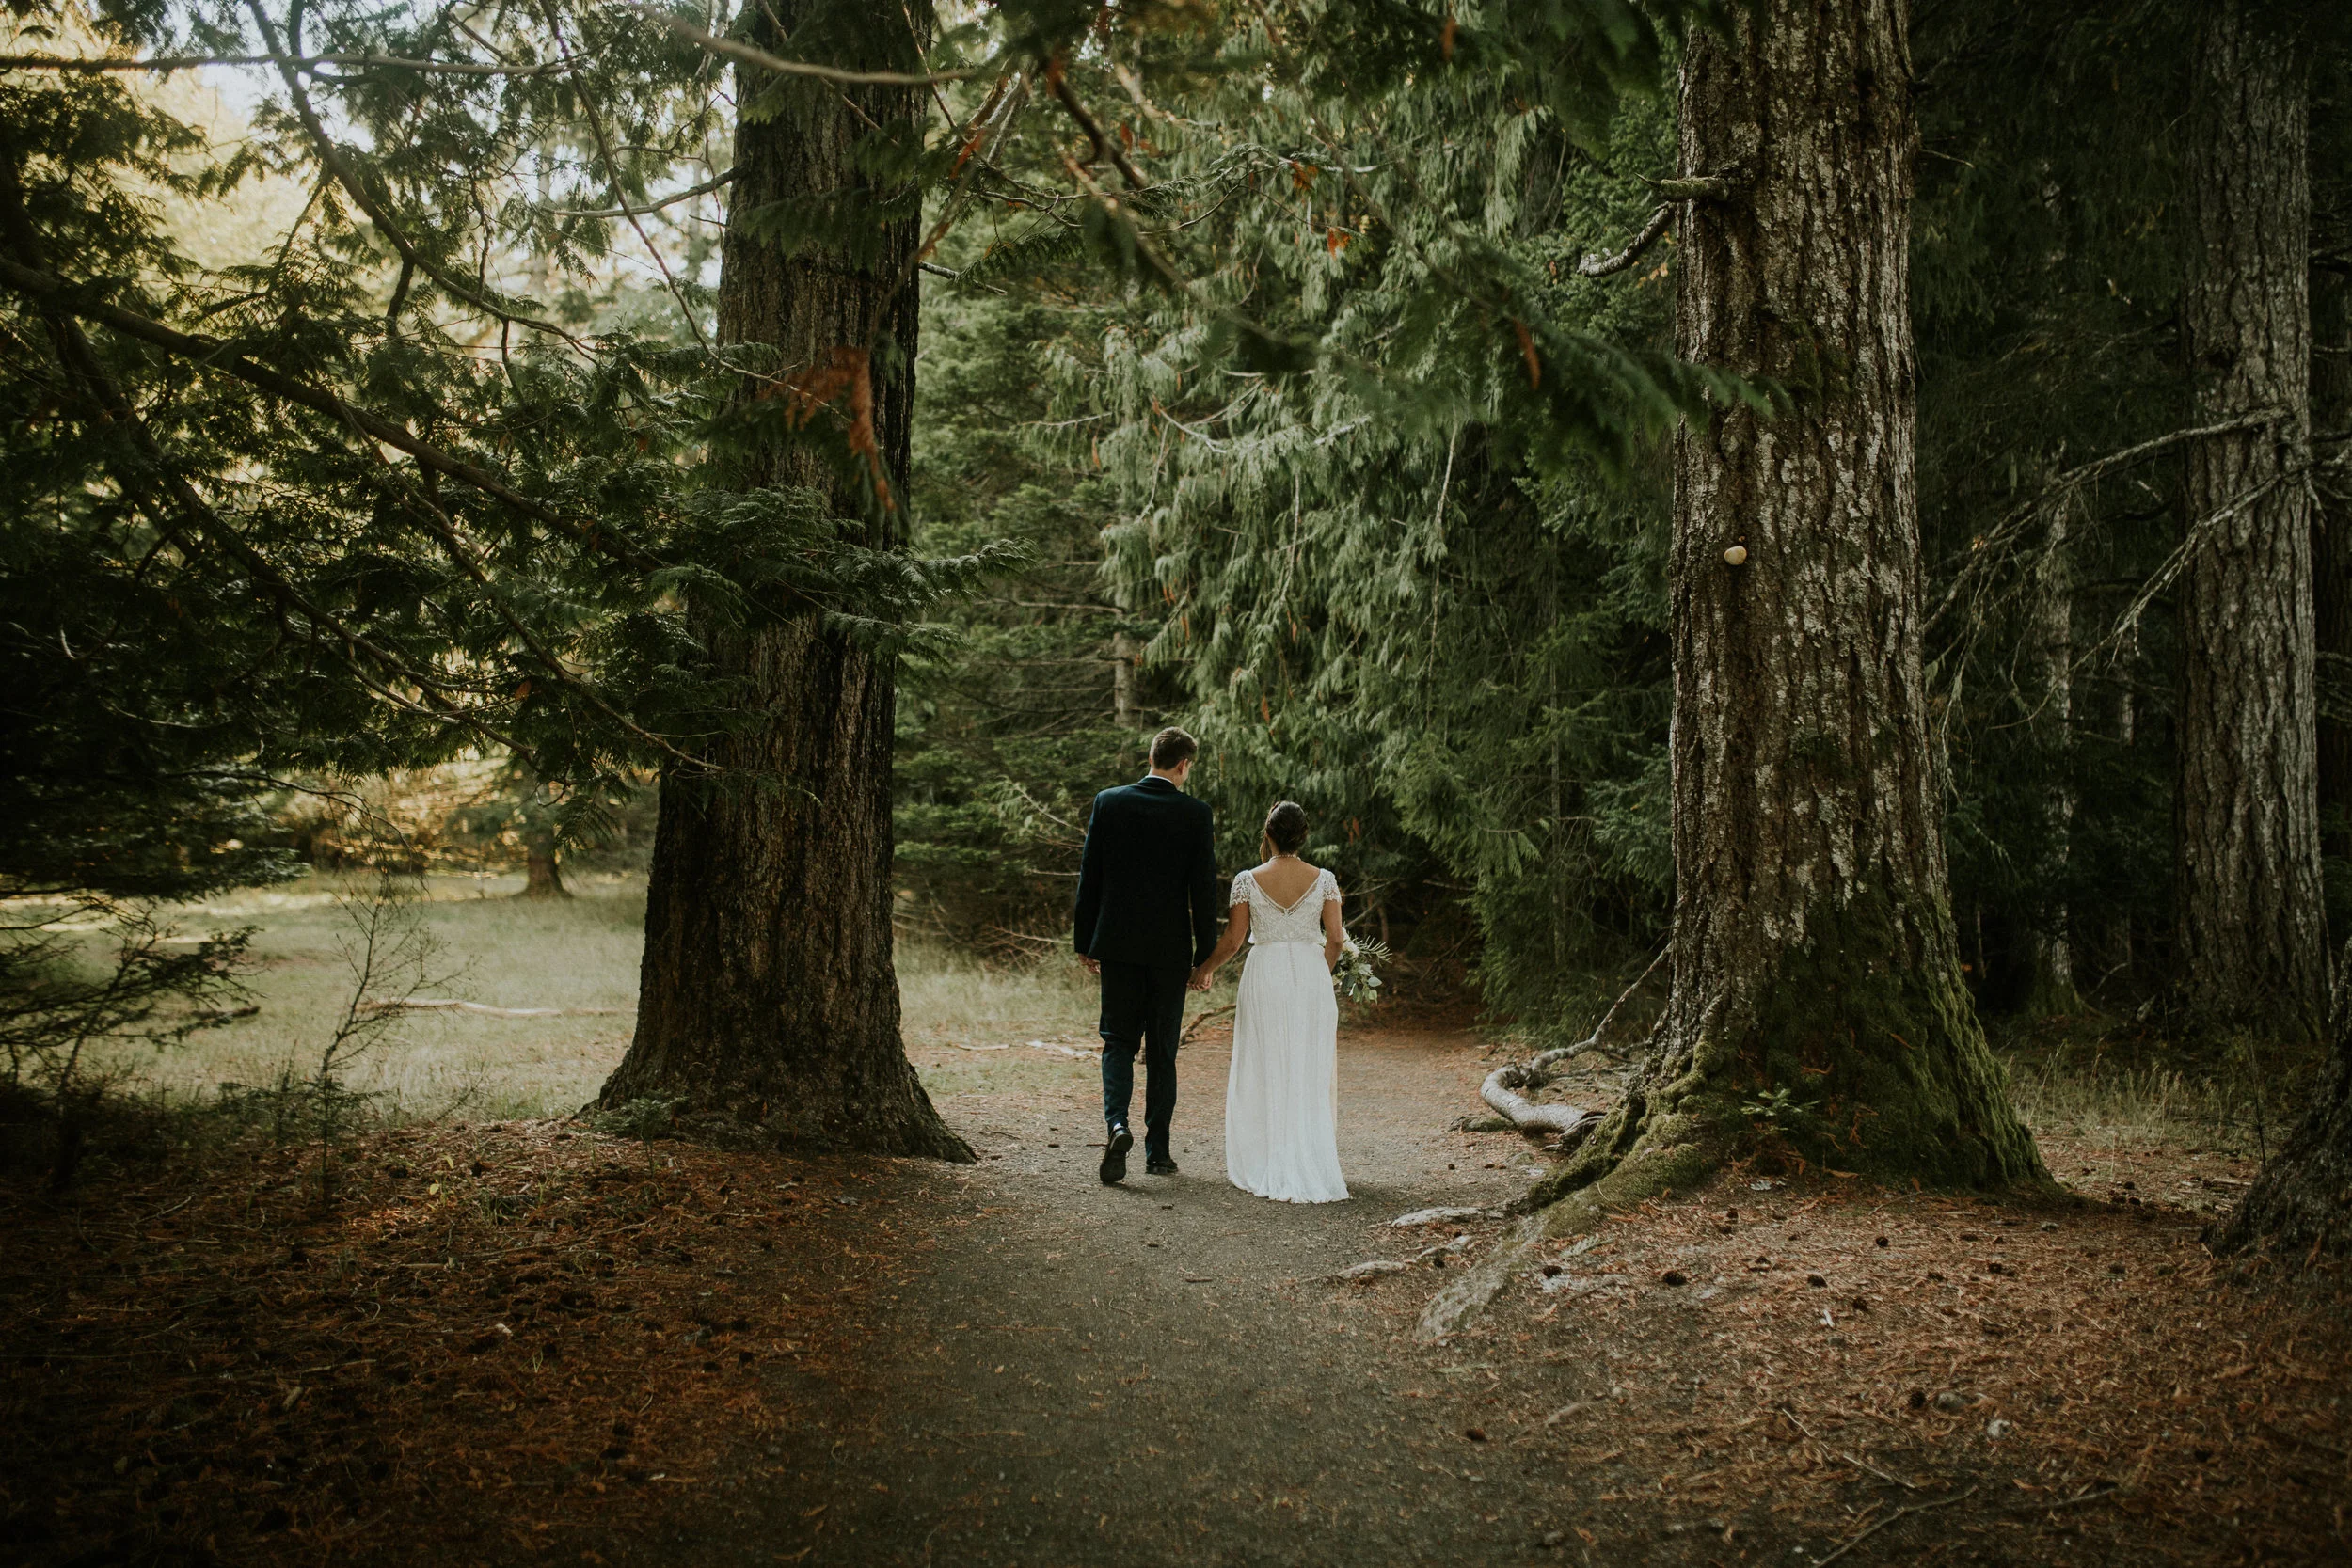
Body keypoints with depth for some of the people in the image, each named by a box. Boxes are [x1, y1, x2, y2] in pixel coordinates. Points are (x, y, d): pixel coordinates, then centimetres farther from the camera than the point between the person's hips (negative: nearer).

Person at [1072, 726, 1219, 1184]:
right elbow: (1203, 888, -6)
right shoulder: (1196, 813, -6)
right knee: (1161, 1049, 9)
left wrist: (1084, 941, 10)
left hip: (1117, 944, 1)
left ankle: (1117, 1124, -14)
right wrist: (1205, 955, 2)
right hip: (1169, 948, -1)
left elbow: (1089, 876, 2)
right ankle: (1157, 1151, 14)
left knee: (1118, 1041, 9)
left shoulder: (1108, 802, -1)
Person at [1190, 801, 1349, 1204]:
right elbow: (1336, 940, -1)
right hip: (1312, 975, 1)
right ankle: (1313, 1166, 11)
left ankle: (1266, 1168, 8)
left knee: (1264, 1073, 7)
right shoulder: (1324, 879, -1)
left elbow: (1233, 940, -2)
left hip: (1265, 976, -1)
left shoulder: (1248, 880, -5)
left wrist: (1205, 969, 15)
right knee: (1310, 1076, 9)